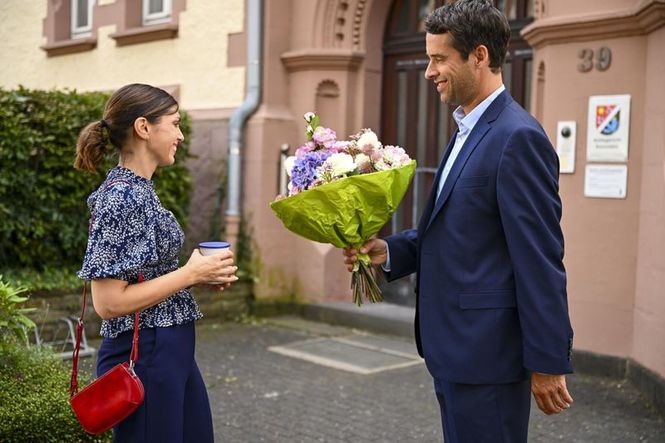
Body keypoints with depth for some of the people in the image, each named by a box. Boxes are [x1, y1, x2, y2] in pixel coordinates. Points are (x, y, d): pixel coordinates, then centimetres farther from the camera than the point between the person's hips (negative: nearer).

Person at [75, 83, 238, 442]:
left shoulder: (139, 190, 9)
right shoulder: (121, 196, -20)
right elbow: (108, 302, -23)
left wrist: (203, 273, 3)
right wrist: (190, 274, -18)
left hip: (171, 352, 10)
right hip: (144, 358, -10)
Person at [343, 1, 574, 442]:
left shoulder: (518, 137, -17)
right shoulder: (470, 131, 13)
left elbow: (541, 260, -19)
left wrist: (548, 362, -17)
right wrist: (388, 250, 0)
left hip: (486, 350, -9)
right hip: (455, 346, 9)